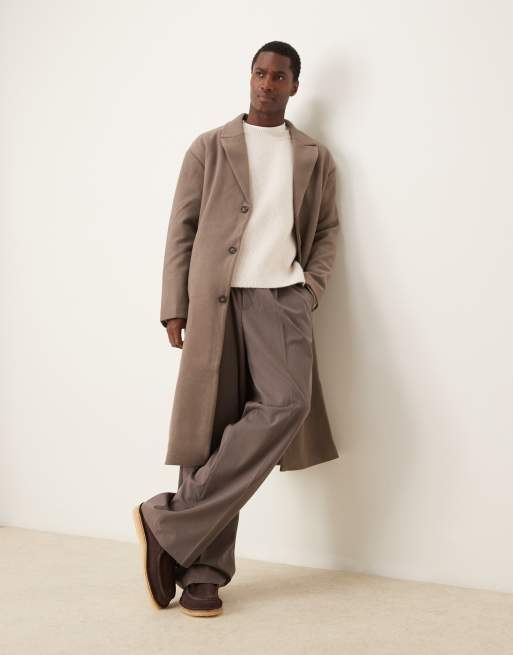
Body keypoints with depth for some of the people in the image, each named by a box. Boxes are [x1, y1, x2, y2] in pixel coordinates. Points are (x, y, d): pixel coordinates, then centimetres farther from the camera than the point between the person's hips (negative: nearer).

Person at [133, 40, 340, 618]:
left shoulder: (315, 157, 19)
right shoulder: (210, 147, 14)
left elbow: (327, 230, 21)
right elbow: (182, 229, 8)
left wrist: (311, 288, 3)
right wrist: (175, 307, -1)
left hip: (282, 296, 1)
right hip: (214, 299, -1)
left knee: (286, 404, -22)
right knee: (210, 426, -5)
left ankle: (169, 524, -15)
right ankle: (203, 570, 3)